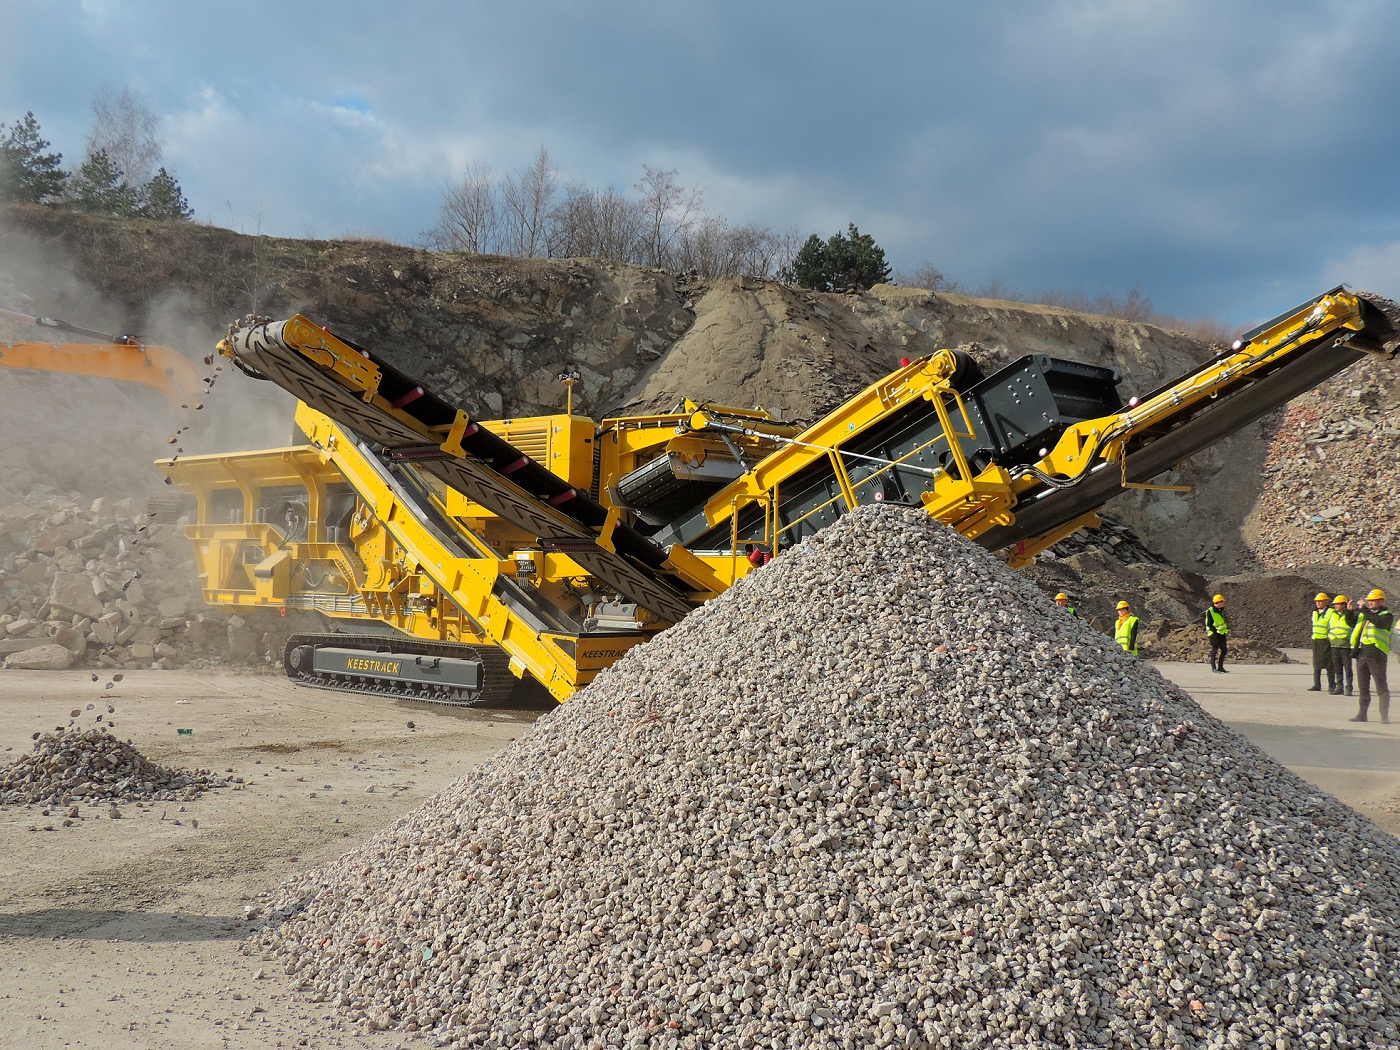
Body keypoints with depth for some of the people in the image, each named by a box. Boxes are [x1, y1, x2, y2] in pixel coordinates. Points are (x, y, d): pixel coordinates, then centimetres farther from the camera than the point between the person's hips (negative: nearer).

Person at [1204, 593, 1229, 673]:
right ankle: (1214, 667, -1)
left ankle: (1220, 667, 15)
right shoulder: (1210, 611, -10)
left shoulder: (1221, 611, 14)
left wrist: (1227, 631, 16)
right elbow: (1209, 624, -13)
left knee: (1224, 649, 7)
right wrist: (1215, 631, -19)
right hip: (1214, 634, -8)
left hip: (1222, 633, 8)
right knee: (1215, 650, -6)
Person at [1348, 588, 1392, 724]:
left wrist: (1364, 609, -20)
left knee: (1381, 685, -7)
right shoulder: (1365, 614, 20)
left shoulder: (1387, 615, -2)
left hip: (1376, 653, -7)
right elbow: (1351, 623, 26)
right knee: (1363, 686, 11)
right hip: (1361, 652, 7)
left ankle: (1384, 715, -6)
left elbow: (1378, 622, -23)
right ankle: (1362, 714, 17)